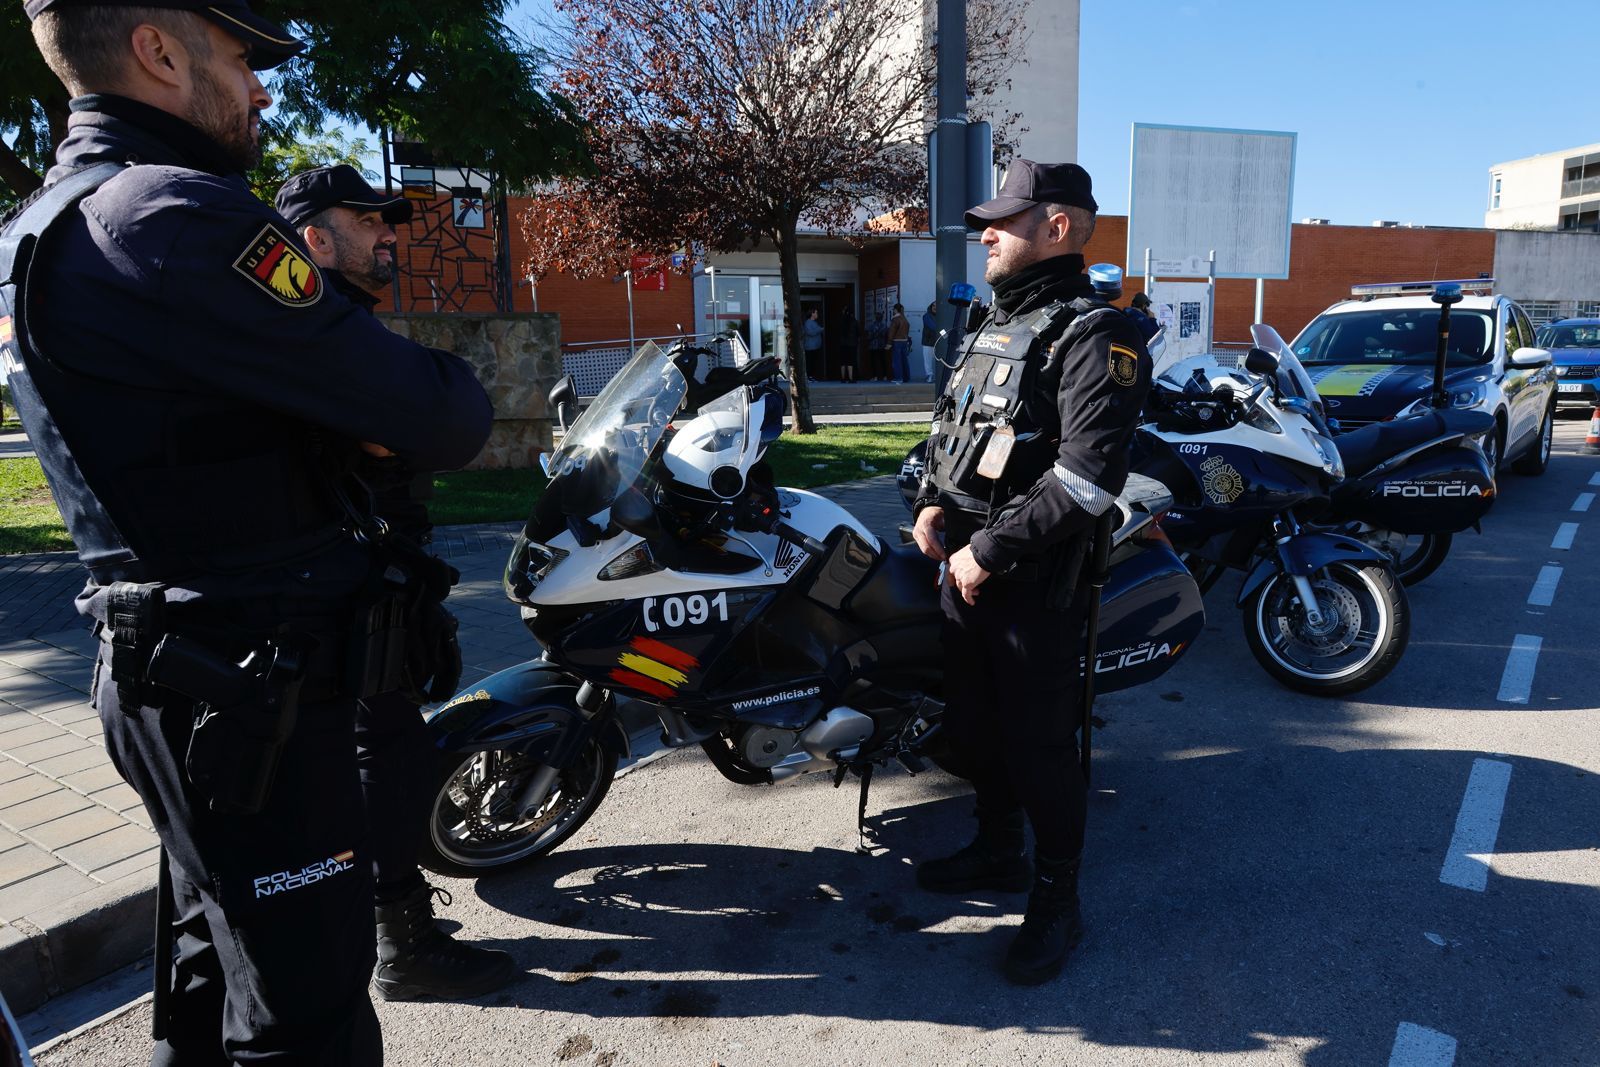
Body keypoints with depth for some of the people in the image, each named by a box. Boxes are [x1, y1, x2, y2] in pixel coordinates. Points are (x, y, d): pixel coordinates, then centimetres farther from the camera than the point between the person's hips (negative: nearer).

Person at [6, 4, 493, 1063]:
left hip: (169, 677, 10)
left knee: (220, 966, 25)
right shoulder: (177, 217, -20)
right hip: (256, 697, -10)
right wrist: (455, 393, 2)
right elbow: (443, 420, -23)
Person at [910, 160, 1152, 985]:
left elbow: (1088, 475, -23)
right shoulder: (993, 324, 15)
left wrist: (989, 552, -20)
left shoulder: (1094, 335, -14)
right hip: (964, 570, 9)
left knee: (1038, 745, 3)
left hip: (1033, 584, -9)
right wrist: (931, 502, 3)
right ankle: (998, 850, 41)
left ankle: (1056, 901, 22)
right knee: (972, 724, 20)